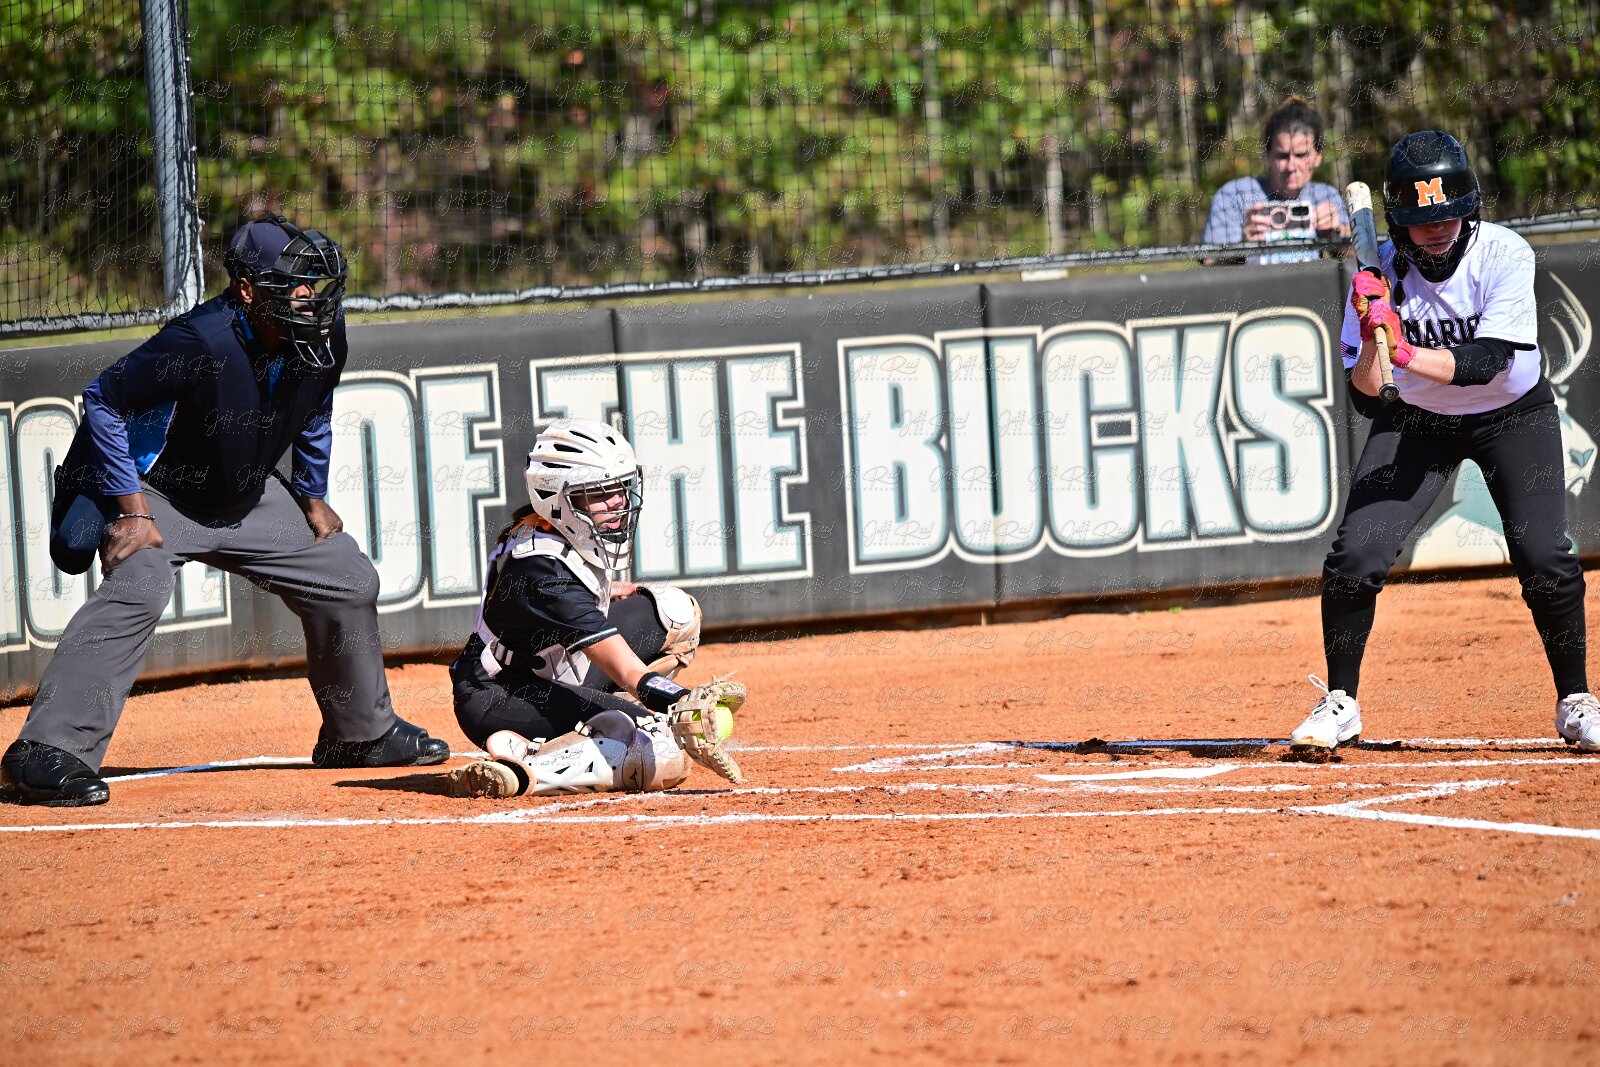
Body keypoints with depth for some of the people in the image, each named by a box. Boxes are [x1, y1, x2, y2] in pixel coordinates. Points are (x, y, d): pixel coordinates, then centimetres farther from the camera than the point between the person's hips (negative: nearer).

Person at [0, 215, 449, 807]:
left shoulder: (324, 334, -11)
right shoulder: (200, 341, -32)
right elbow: (103, 402, -22)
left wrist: (312, 496, 12)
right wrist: (132, 509, -24)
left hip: (247, 500, 8)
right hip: (156, 491, -7)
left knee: (350, 580, 8)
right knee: (138, 588, -33)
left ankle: (360, 733, 29)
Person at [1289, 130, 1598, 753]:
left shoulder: (1504, 255, -24)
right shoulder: (1381, 271, -20)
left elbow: (1489, 361, -35)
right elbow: (1366, 399, -21)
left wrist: (1405, 352, -47)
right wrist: (1372, 342, -41)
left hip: (1512, 415, -1)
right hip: (1417, 421, 1)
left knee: (1544, 557, -16)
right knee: (1356, 555, -13)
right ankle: (1339, 704, 5)